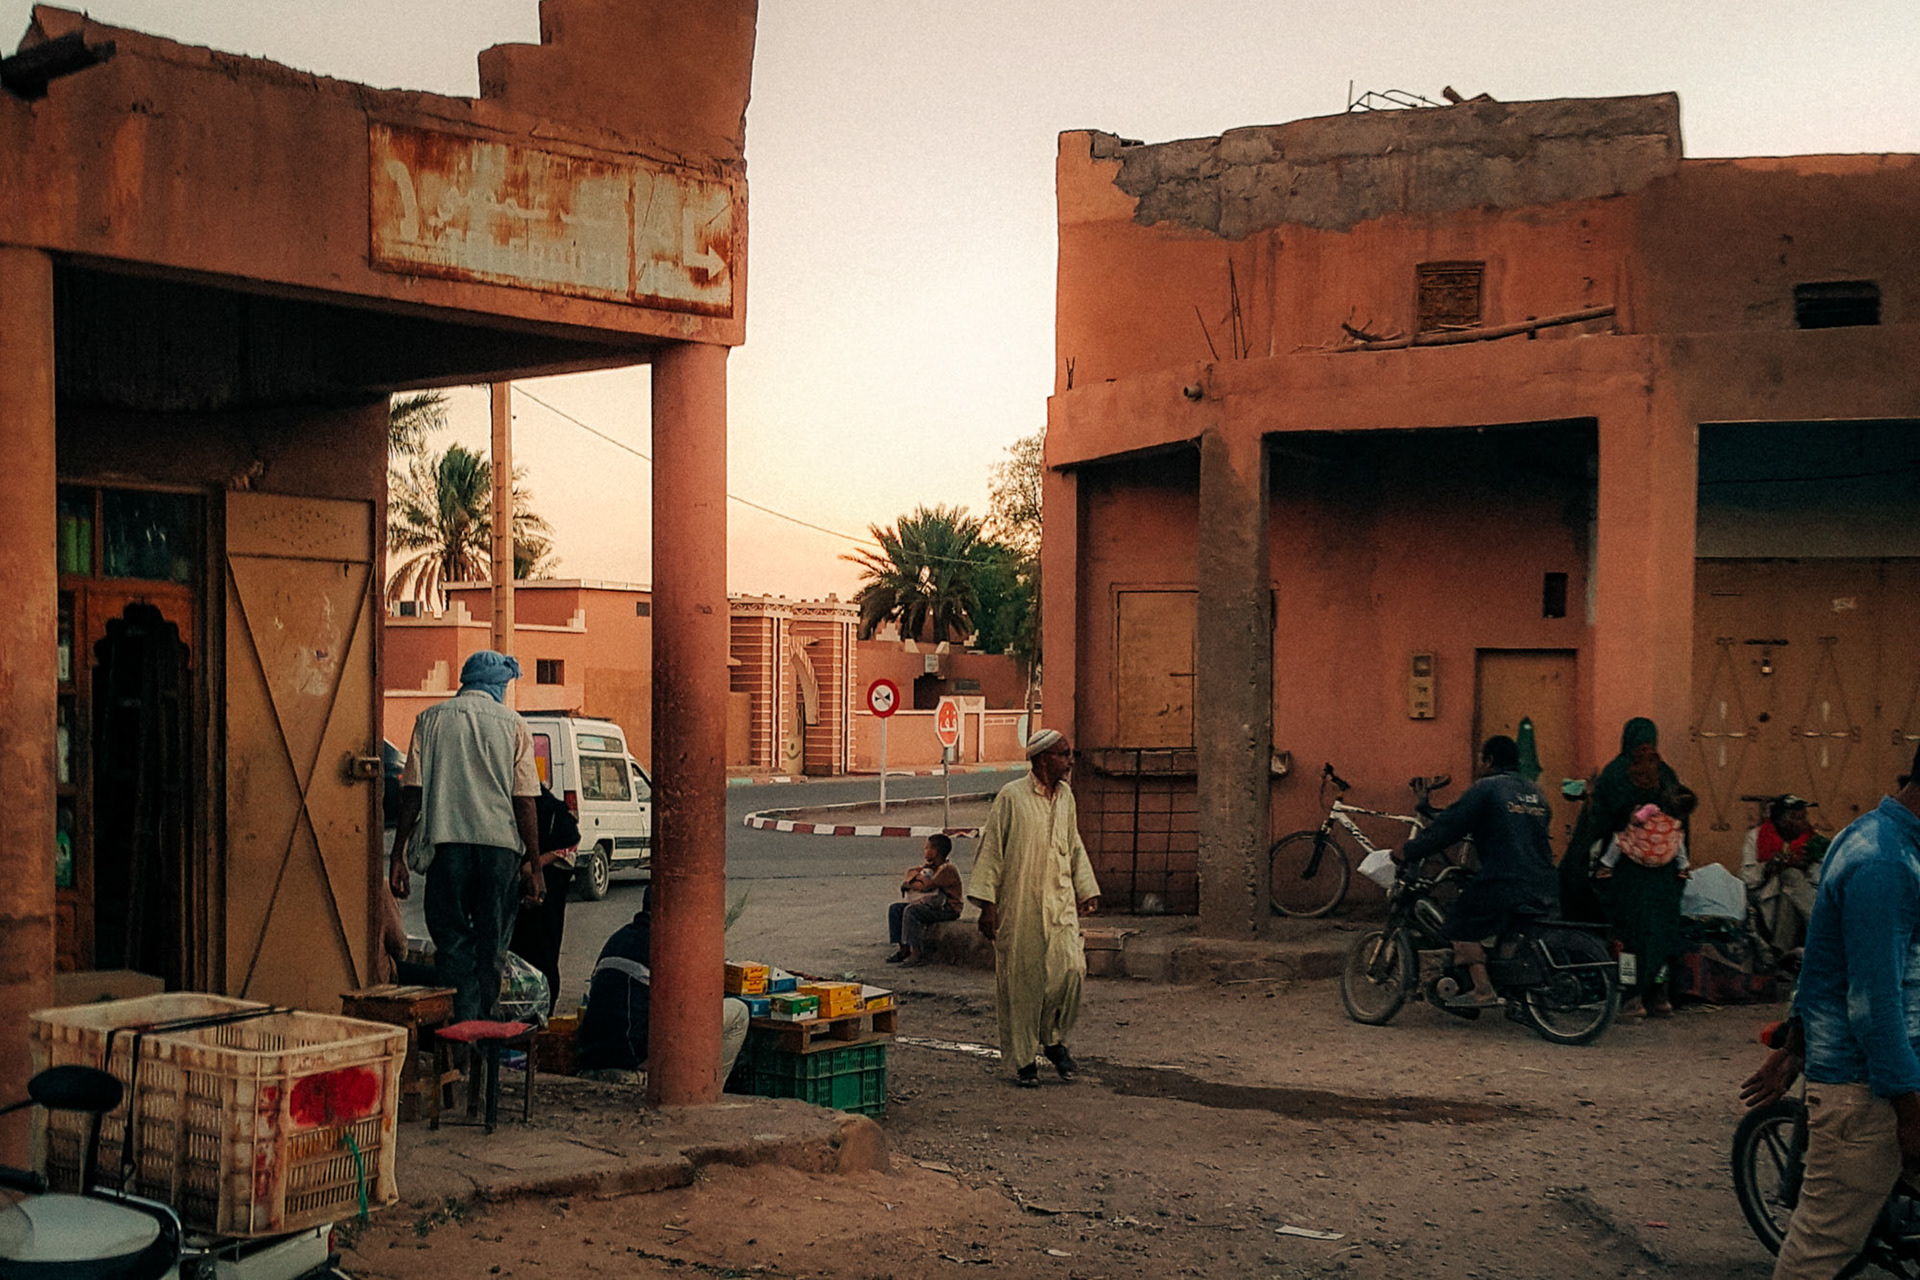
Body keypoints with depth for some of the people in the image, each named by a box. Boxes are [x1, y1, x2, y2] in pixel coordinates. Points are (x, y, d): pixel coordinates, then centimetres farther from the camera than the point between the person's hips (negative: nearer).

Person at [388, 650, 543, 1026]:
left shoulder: (432, 719, 8)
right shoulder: (513, 725, 6)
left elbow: (412, 792, 2)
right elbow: (524, 801, 1)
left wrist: (398, 857, 4)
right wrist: (533, 864, 4)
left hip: (446, 842, 0)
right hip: (500, 843, 0)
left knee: (452, 941, 5)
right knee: (492, 945, 8)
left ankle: (463, 1024, -5)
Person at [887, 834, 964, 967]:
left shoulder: (947, 870, -16)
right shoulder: (931, 867, 14)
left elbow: (927, 886, -24)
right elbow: (911, 872, 15)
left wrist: (909, 883, -9)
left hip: (947, 909, -10)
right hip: (929, 904, 10)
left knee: (911, 911, -31)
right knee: (895, 909, -2)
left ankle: (916, 953, -29)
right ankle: (903, 949, -7)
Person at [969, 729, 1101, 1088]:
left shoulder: (1065, 796, 10)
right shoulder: (1011, 797, -8)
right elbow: (990, 849, -7)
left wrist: (1086, 890, 17)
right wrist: (986, 903, -11)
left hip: (1060, 900, 5)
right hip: (1019, 906, -4)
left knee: (1071, 967, -10)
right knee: (1021, 981, 1)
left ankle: (1054, 1039, 13)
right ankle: (1023, 1060, 14)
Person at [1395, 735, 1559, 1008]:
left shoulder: (1486, 788, -2)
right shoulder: (1534, 792, 20)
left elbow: (1448, 826, -6)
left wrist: (1408, 852, 2)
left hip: (1506, 882, -8)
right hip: (1545, 888, 8)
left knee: (1463, 922, 4)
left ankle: (1483, 990, -7)